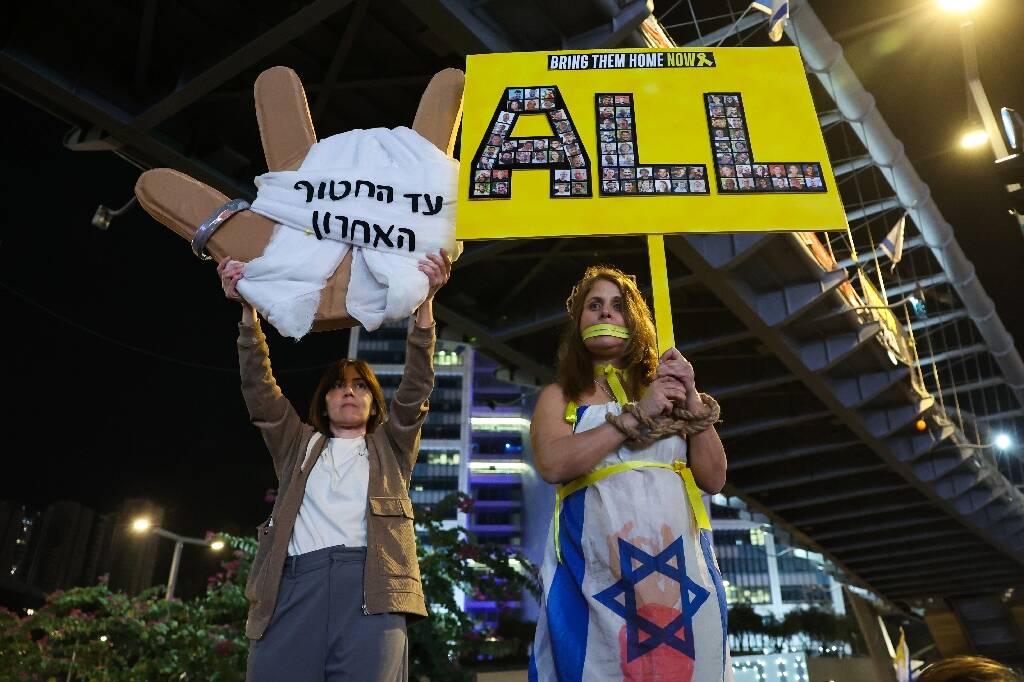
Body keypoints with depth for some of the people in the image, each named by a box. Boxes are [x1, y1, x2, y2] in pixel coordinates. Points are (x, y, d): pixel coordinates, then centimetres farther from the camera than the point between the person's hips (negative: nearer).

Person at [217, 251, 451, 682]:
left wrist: (424, 302, -1)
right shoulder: (298, 445, 29)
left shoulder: (390, 448, 25)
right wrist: (248, 310, 4)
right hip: (294, 584, 2)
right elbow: (259, 391, 16)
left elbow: (415, 388, 11)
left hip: (371, 587, -1)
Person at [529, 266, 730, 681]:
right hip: (596, 567, -2)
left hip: (678, 562, 3)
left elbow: (714, 479, 9)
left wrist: (692, 400, -2)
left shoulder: (666, 388, 16)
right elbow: (552, 464, -11)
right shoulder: (559, 396, 10)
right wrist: (636, 414, -10)